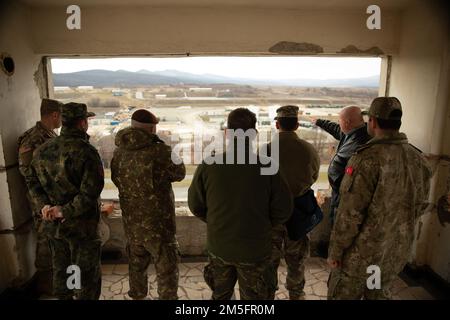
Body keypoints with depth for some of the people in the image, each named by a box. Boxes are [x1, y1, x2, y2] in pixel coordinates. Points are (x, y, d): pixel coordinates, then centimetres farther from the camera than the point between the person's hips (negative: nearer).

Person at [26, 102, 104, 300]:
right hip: (80, 225, -7)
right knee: (87, 275, 10)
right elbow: (91, 191, -27)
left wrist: (44, 205, -4)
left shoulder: (42, 150, 2)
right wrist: (65, 211, -18)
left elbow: (32, 181, 6)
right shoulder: (86, 151, -21)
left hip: (52, 224, 7)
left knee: (60, 270, 24)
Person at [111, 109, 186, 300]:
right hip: (158, 225, -6)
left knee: (137, 266, 25)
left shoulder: (119, 152, -3)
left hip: (131, 223, 6)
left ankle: (137, 295, 42)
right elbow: (179, 173, -7)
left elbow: (116, 180, 9)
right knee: (166, 270, 11)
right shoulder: (160, 151, -22)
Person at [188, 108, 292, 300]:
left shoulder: (208, 165, -15)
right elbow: (283, 210, -12)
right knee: (253, 296, 21)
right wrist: (261, 226, 5)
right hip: (254, 250, -1)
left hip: (218, 247, 2)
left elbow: (195, 206, -5)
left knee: (220, 295, 27)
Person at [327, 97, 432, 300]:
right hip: (398, 253, 7)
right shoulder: (419, 160, -1)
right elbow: (420, 206, 9)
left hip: (362, 253, -6)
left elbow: (350, 213, -22)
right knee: (380, 294, 24)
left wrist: (335, 251, -12)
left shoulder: (368, 158, -23)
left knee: (342, 295, 12)